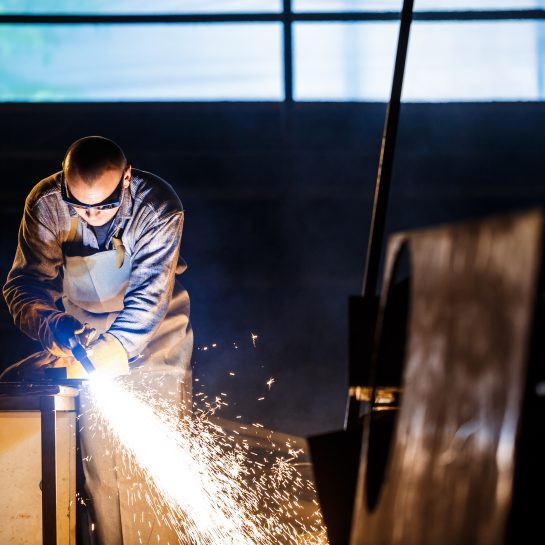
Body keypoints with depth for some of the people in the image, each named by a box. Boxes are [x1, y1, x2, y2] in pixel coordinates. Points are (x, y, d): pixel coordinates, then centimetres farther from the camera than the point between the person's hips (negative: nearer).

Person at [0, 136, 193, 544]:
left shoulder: (158, 207, -25)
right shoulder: (46, 203, -18)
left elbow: (147, 299, -28)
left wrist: (103, 357, -42)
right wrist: (51, 324, -37)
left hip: (152, 331, -2)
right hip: (79, 331, 2)